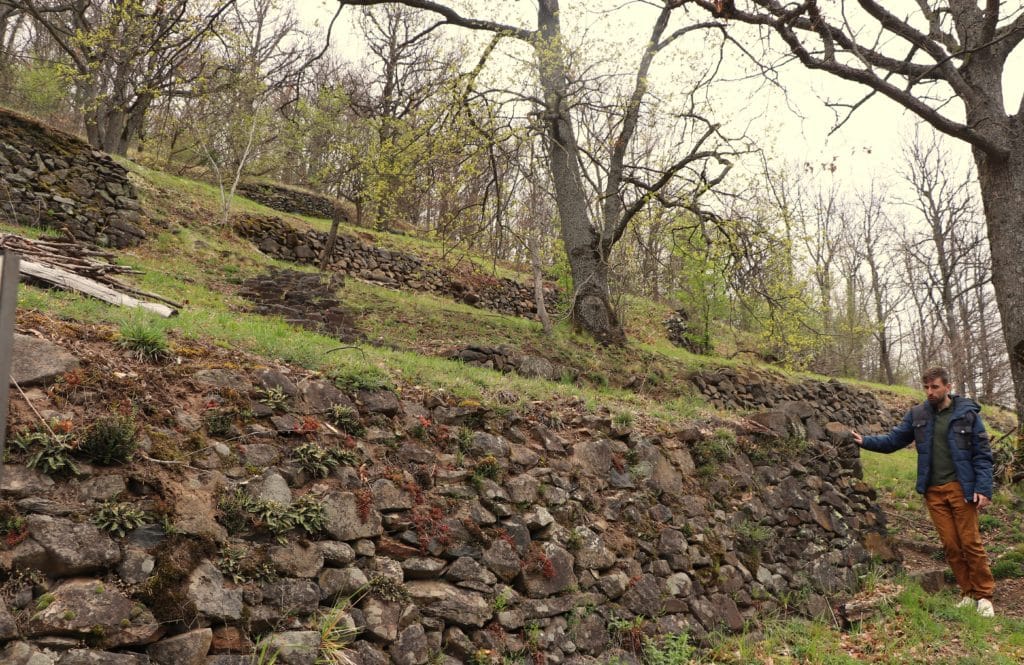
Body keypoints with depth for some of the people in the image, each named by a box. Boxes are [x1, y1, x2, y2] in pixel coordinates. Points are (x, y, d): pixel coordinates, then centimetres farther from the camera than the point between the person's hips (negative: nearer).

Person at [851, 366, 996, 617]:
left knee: (970, 542, 0)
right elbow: (893, 440, 4)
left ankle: (983, 595, 14)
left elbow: (982, 454, -5)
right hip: (933, 492, 3)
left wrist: (984, 489, -12)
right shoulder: (917, 414, 4)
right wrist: (865, 441, -12)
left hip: (961, 489, -3)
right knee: (950, 544, 8)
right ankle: (968, 593, 20)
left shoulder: (967, 413, -5)